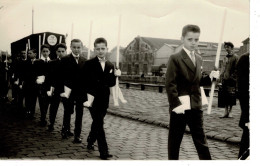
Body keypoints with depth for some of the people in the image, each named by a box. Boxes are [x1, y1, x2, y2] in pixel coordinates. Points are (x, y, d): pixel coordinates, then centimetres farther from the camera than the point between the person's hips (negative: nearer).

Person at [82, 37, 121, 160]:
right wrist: (90, 97, -19)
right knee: (99, 124, -6)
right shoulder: (89, 64, -7)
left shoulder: (110, 66, 8)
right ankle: (104, 151, -3)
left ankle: (90, 142, 38)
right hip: (93, 99, -5)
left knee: (97, 123, 18)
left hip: (104, 100, 5)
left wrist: (115, 75, -14)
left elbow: (111, 83, 4)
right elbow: (87, 82, -10)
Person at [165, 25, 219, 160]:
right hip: (180, 106, -6)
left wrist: (210, 76, -1)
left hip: (196, 106, 6)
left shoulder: (199, 59, 12)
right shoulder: (175, 58, -9)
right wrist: (176, 104, -20)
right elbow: (170, 84, -14)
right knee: (174, 140, 8)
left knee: (201, 139, 13)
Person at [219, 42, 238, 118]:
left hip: (231, 80, -6)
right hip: (224, 79, 6)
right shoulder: (225, 58, 17)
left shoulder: (235, 57, -4)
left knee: (231, 96, -2)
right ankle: (226, 112, 12)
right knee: (225, 96, 7)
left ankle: (230, 111, 7)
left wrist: (233, 77, -15)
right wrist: (221, 76, 10)